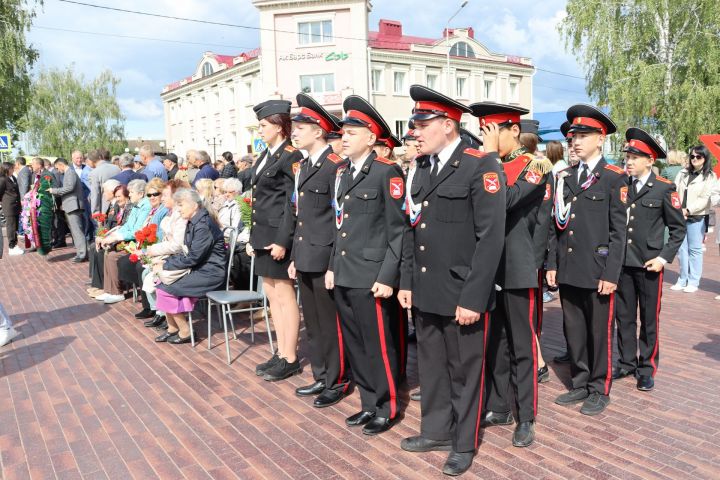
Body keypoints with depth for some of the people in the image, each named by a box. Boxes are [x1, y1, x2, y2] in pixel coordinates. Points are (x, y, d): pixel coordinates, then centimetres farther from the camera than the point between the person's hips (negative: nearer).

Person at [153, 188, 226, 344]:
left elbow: (192, 258, -21)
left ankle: (184, 331, 1)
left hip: (210, 274, -9)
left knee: (166, 289, -14)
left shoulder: (204, 225, -19)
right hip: (198, 269, 9)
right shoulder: (192, 223, 10)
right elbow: (186, 252, 15)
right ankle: (172, 328, 9)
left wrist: (165, 266, -14)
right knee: (160, 281, -1)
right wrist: (166, 261, 1)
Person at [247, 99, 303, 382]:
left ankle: (290, 359, 12)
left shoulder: (291, 156, -11)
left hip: (278, 237, -9)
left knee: (284, 297, 0)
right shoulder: (265, 156, 15)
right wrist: (253, 237, 16)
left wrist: (283, 241, -20)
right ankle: (281, 353, 24)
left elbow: (292, 202, -16)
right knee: (272, 296, 13)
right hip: (263, 235, 9)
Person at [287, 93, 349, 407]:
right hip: (306, 259, 9)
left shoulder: (337, 166, -13)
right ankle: (321, 377, 32)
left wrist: (335, 263, -17)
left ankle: (337, 382, 21)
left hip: (326, 260, -9)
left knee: (331, 325, 4)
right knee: (312, 323, 17)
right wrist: (295, 257, 17)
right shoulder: (303, 167, 14)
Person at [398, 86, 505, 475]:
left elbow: (490, 237, -15)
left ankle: (464, 443, 29)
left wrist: (473, 297, -17)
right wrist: (406, 282, 9)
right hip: (424, 291, 6)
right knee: (431, 365, 18)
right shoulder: (419, 168, 10)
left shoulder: (482, 165, -11)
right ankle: (436, 430, 37)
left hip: (462, 294, -6)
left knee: (464, 370, 10)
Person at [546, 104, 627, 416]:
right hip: (567, 270, 5)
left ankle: (599, 390, 23)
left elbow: (618, 229, -8)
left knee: (599, 332, 7)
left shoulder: (615, 177, -4)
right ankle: (580, 385, 29)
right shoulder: (565, 177, 11)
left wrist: (611, 273, -12)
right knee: (573, 331, 13)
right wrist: (552, 263, 6)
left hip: (597, 270, -5)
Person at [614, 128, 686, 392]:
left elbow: (678, 228, -1)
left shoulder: (664, 188, -4)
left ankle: (647, 368, 21)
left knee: (649, 319, 8)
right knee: (624, 317, 12)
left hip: (648, 264, -3)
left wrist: (664, 257, -9)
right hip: (622, 262, 3)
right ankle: (626, 363, 26)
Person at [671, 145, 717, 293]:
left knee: (695, 249, 0)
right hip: (679, 217, 4)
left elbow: (704, 199, -8)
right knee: (681, 249, 6)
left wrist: (687, 210, -16)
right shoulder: (683, 173, 14)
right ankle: (683, 279, 13)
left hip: (697, 217, -4)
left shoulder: (710, 176, 1)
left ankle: (693, 282, 6)